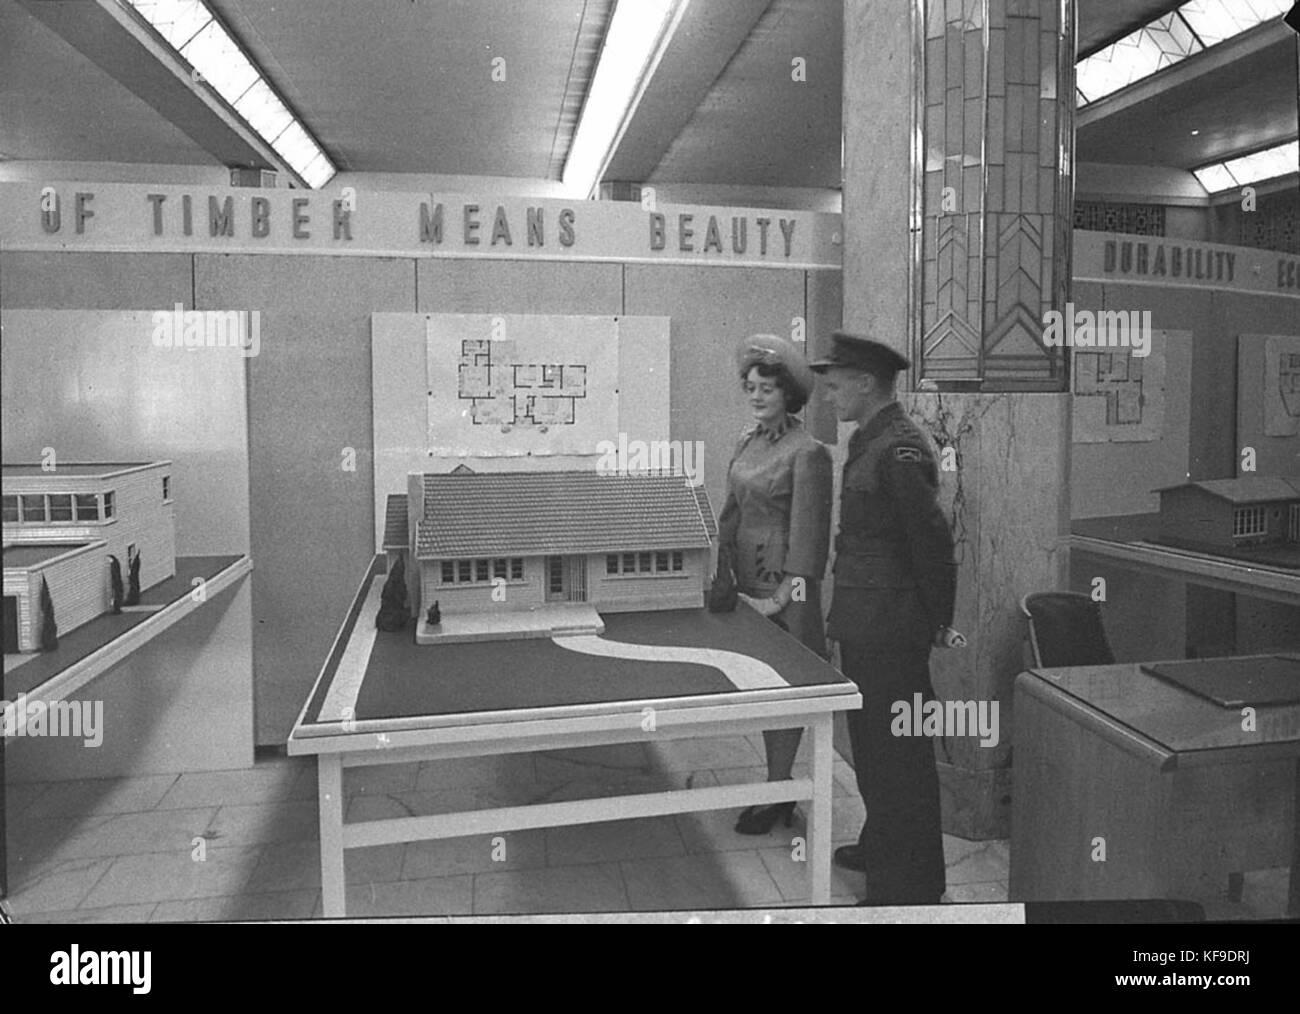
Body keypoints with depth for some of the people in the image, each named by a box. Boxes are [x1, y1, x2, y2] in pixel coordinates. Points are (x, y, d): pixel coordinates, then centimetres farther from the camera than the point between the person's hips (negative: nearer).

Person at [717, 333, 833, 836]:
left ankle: (775, 797, 14)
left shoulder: (807, 451, -13)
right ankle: (777, 786, 27)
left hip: (784, 583, -7)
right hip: (746, 577, 7)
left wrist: (782, 596, -15)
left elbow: (808, 531, -15)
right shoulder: (748, 441, 10)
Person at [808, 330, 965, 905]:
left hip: (890, 632, -10)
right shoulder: (869, 443, 12)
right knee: (870, 743, 21)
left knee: (898, 755, 2)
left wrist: (938, 624, -9)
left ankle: (910, 885, 17)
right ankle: (881, 846, 39)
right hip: (863, 627, 10)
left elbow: (932, 540, -19)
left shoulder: (900, 450, -19)